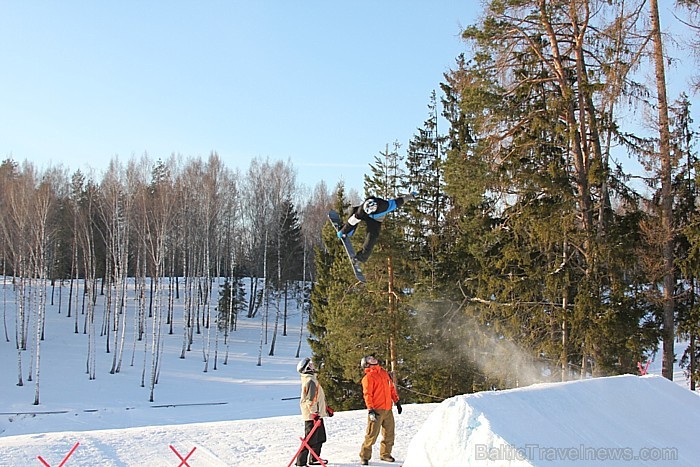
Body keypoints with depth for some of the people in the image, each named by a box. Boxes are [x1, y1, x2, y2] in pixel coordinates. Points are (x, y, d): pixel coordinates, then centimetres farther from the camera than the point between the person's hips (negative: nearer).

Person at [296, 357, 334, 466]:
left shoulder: (312, 379, 16)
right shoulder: (310, 380, -17)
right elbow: (310, 399, -23)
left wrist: (326, 408, 27)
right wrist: (314, 413, -25)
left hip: (316, 414, 10)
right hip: (312, 416, -10)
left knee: (319, 437, 17)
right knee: (310, 439, -8)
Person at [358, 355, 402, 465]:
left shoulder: (384, 373, 15)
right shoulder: (368, 377, -6)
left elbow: (391, 388, 22)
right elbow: (367, 394, -11)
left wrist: (397, 401, 18)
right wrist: (370, 410, -19)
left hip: (388, 409, 7)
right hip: (376, 410, -7)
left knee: (389, 434, 11)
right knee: (372, 434, -8)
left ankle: (385, 454, 24)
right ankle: (364, 456, 1)